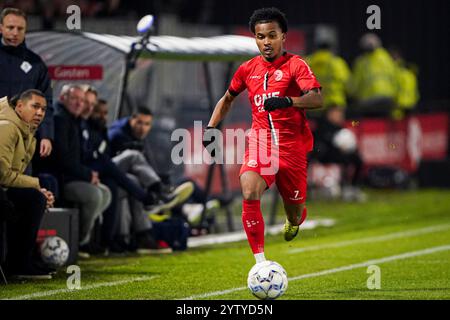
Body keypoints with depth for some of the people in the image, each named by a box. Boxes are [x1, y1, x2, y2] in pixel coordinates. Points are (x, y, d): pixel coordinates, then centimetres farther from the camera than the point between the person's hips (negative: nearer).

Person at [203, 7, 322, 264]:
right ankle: (261, 263, -24)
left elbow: (317, 99, -22)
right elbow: (228, 99, 26)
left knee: (295, 212, 7)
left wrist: (286, 101, -38)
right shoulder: (248, 69, 8)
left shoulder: (295, 65, -6)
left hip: (292, 146, -2)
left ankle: (295, 221, 50)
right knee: (250, 194, -27)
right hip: (260, 142, 2)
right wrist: (210, 128, 14)